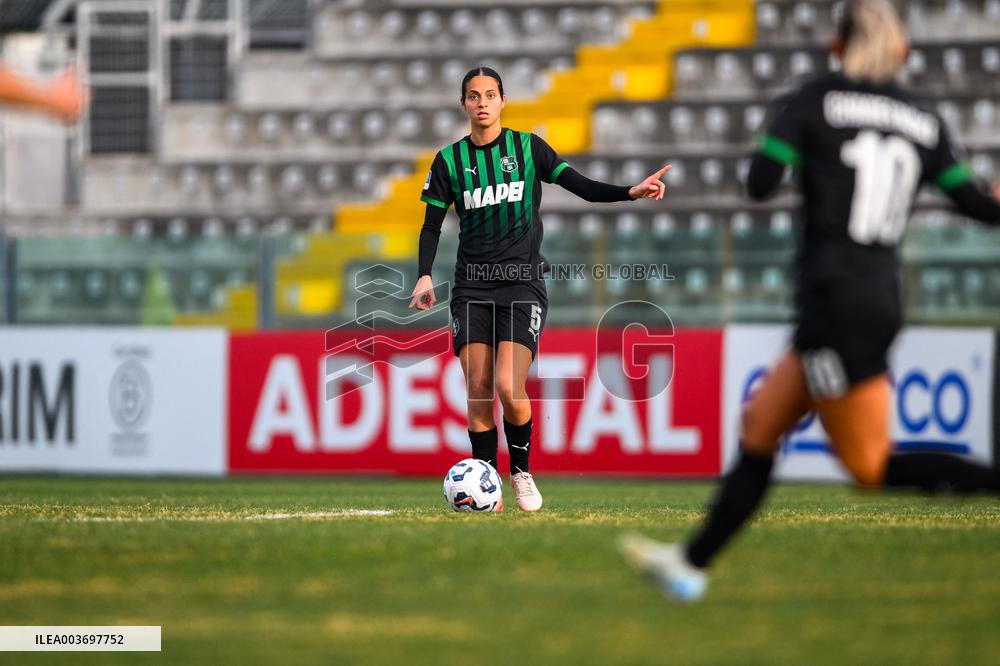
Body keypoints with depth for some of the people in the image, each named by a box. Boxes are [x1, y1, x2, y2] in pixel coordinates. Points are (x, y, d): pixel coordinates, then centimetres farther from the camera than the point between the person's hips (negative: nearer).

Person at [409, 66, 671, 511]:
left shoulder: (527, 147, 4)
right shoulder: (450, 160, 6)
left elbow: (583, 187, 0)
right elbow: (431, 227, 8)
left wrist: (632, 192, -15)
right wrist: (425, 277, -7)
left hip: (522, 284, -2)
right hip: (472, 287, 2)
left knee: (509, 389, -15)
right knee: (478, 389, -5)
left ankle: (522, 471, 8)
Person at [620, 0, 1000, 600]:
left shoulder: (814, 102, -5)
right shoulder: (925, 124, 8)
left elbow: (760, 184, -13)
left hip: (835, 302, -7)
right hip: (883, 299, 7)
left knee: (871, 466, -1)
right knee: (761, 424, 15)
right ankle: (693, 562, 19)